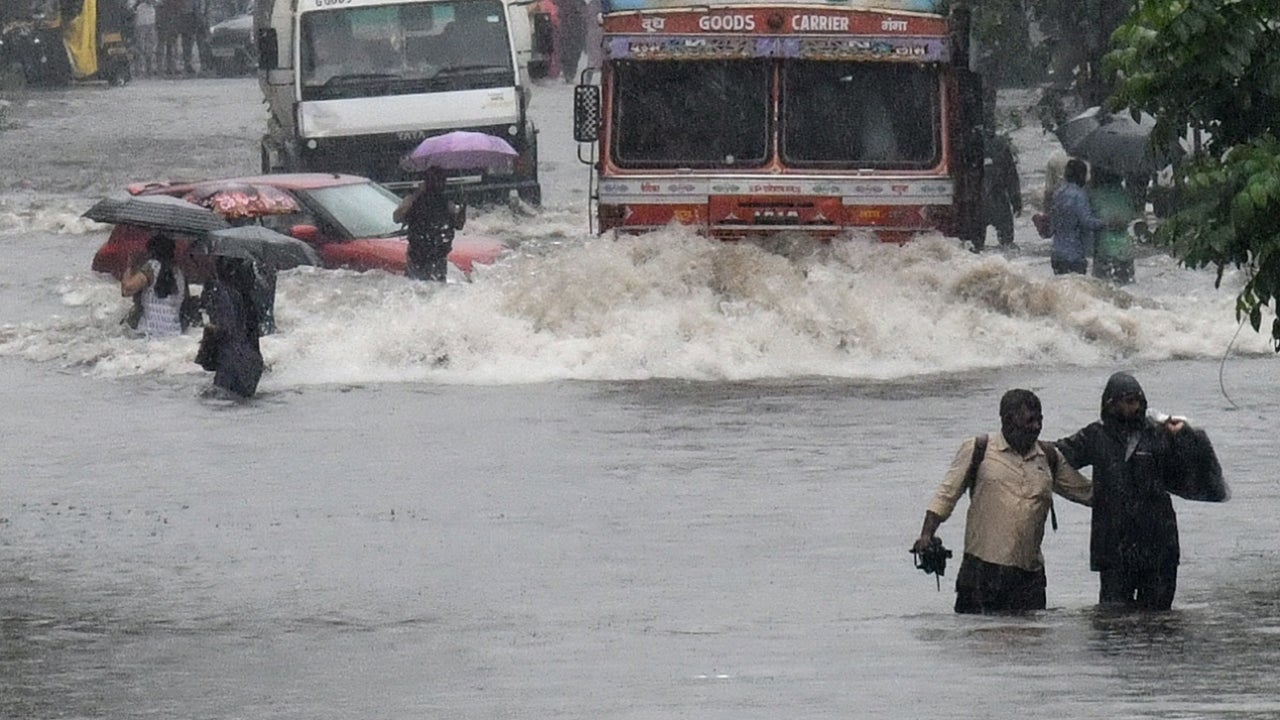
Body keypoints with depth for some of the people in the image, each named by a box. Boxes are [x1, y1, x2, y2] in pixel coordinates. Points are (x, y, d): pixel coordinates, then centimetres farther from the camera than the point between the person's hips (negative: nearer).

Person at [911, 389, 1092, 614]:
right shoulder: (976, 450, 3)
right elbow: (947, 494, 2)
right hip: (983, 568, -4)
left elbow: (1084, 492, 24)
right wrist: (927, 534, -8)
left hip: (1029, 574, 4)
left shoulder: (1049, 458, 14)